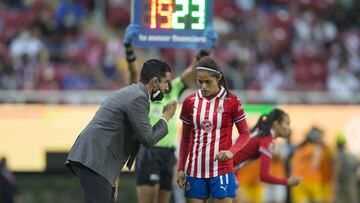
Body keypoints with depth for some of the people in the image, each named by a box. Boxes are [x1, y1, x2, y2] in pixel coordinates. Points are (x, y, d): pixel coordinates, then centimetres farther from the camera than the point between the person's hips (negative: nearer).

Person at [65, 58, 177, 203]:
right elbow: (147, 139, -9)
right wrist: (166, 118, 7)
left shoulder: (128, 93, 24)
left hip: (87, 159, 10)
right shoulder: (138, 98, -8)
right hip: (93, 161, -10)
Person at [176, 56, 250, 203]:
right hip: (195, 169, 3)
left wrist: (231, 151, -17)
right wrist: (180, 168, 8)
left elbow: (244, 134, 2)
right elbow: (186, 138, 13)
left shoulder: (231, 101, -3)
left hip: (221, 168, -3)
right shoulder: (190, 102, 6)